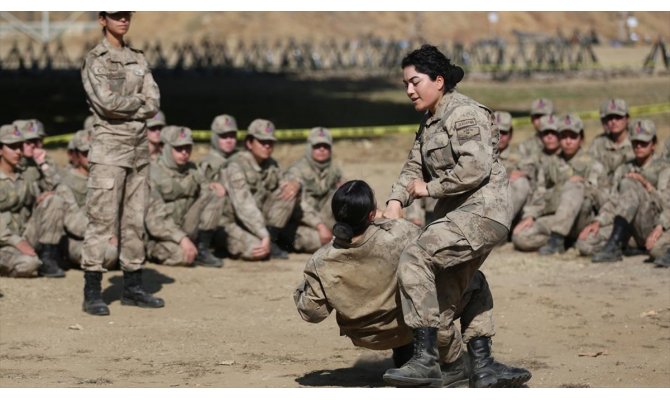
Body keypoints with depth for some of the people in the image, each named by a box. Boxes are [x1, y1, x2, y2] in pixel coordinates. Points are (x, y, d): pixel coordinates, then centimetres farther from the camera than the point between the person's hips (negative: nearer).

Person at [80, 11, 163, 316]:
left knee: (135, 220, 9)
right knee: (102, 219, -8)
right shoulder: (95, 61, -4)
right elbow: (106, 102, -17)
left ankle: (132, 288, 17)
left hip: (139, 147, 6)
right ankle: (92, 293, -7)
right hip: (109, 146, -6)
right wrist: (138, 101, -3)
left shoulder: (138, 60, 14)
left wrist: (124, 108, -8)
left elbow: (154, 104, 4)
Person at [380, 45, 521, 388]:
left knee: (415, 257, -21)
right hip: (458, 213, 11)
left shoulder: (464, 114, -12)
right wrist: (396, 201, -2)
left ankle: (425, 360, -22)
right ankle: (483, 369, 21)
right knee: (446, 292, 13)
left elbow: (475, 168, -23)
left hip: (482, 209, -11)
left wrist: (430, 189, -13)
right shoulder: (429, 122, 18)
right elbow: (414, 167, 17)